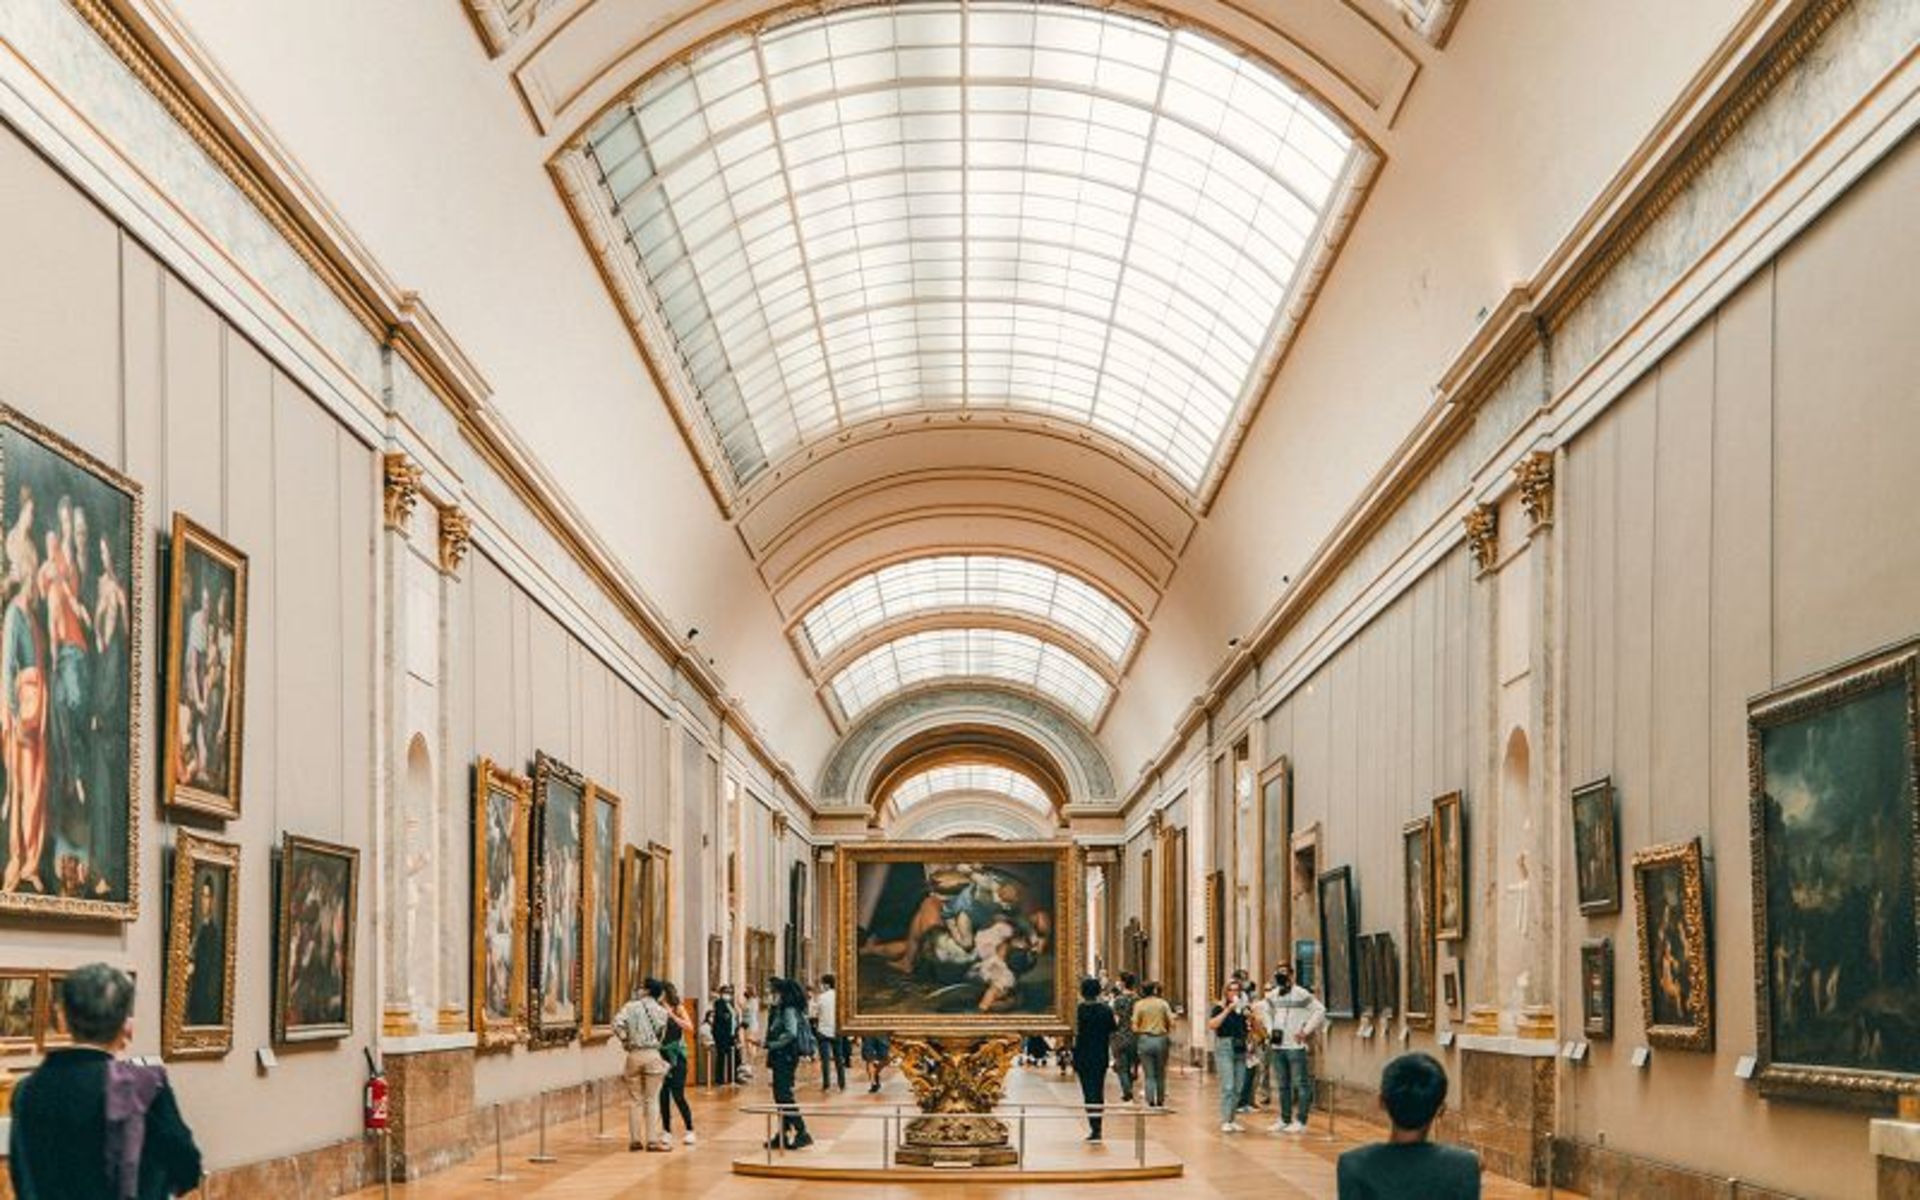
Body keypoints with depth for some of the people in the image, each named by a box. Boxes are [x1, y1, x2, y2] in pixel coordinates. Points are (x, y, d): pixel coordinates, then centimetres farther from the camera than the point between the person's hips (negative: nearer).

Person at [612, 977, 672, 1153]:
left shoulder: (631, 1006, 1)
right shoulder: (660, 1010, 3)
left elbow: (617, 1023, -12)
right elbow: (661, 1034, -2)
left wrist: (625, 1039, 1)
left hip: (634, 1054, 1)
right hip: (652, 1054, -1)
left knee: (634, 1100, 8)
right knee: (652, 1100, 2)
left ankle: (635, 1140, 8)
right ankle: (653, 1140, -1)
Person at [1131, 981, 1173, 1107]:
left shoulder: (1139, 1004, -4)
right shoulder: (1163, 1003, -2)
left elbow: (1135, 1026, -6)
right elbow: (1171, 1023, -3)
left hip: (1145, 1039, -1)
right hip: (1161, 1039, 1)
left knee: (1148, 1074, 4)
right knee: (1160, 1073, 13)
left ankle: (1150, 1100, -2)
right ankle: (1160, 1100, 18)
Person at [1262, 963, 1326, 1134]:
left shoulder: (1301, 994, -8)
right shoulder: (1272, 996, 10)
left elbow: (1320, 1010, -10)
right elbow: (1265, 1010, 27)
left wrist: (1306, 1031, -11)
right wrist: (1269, 1029, 13)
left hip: (1295, 1046, -6)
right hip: (1277, 1046, 6)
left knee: (1300, 1084, -5)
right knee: (1282, 1085, 13)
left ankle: (1300, 1121, -3)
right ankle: (1285, 1119, 21)